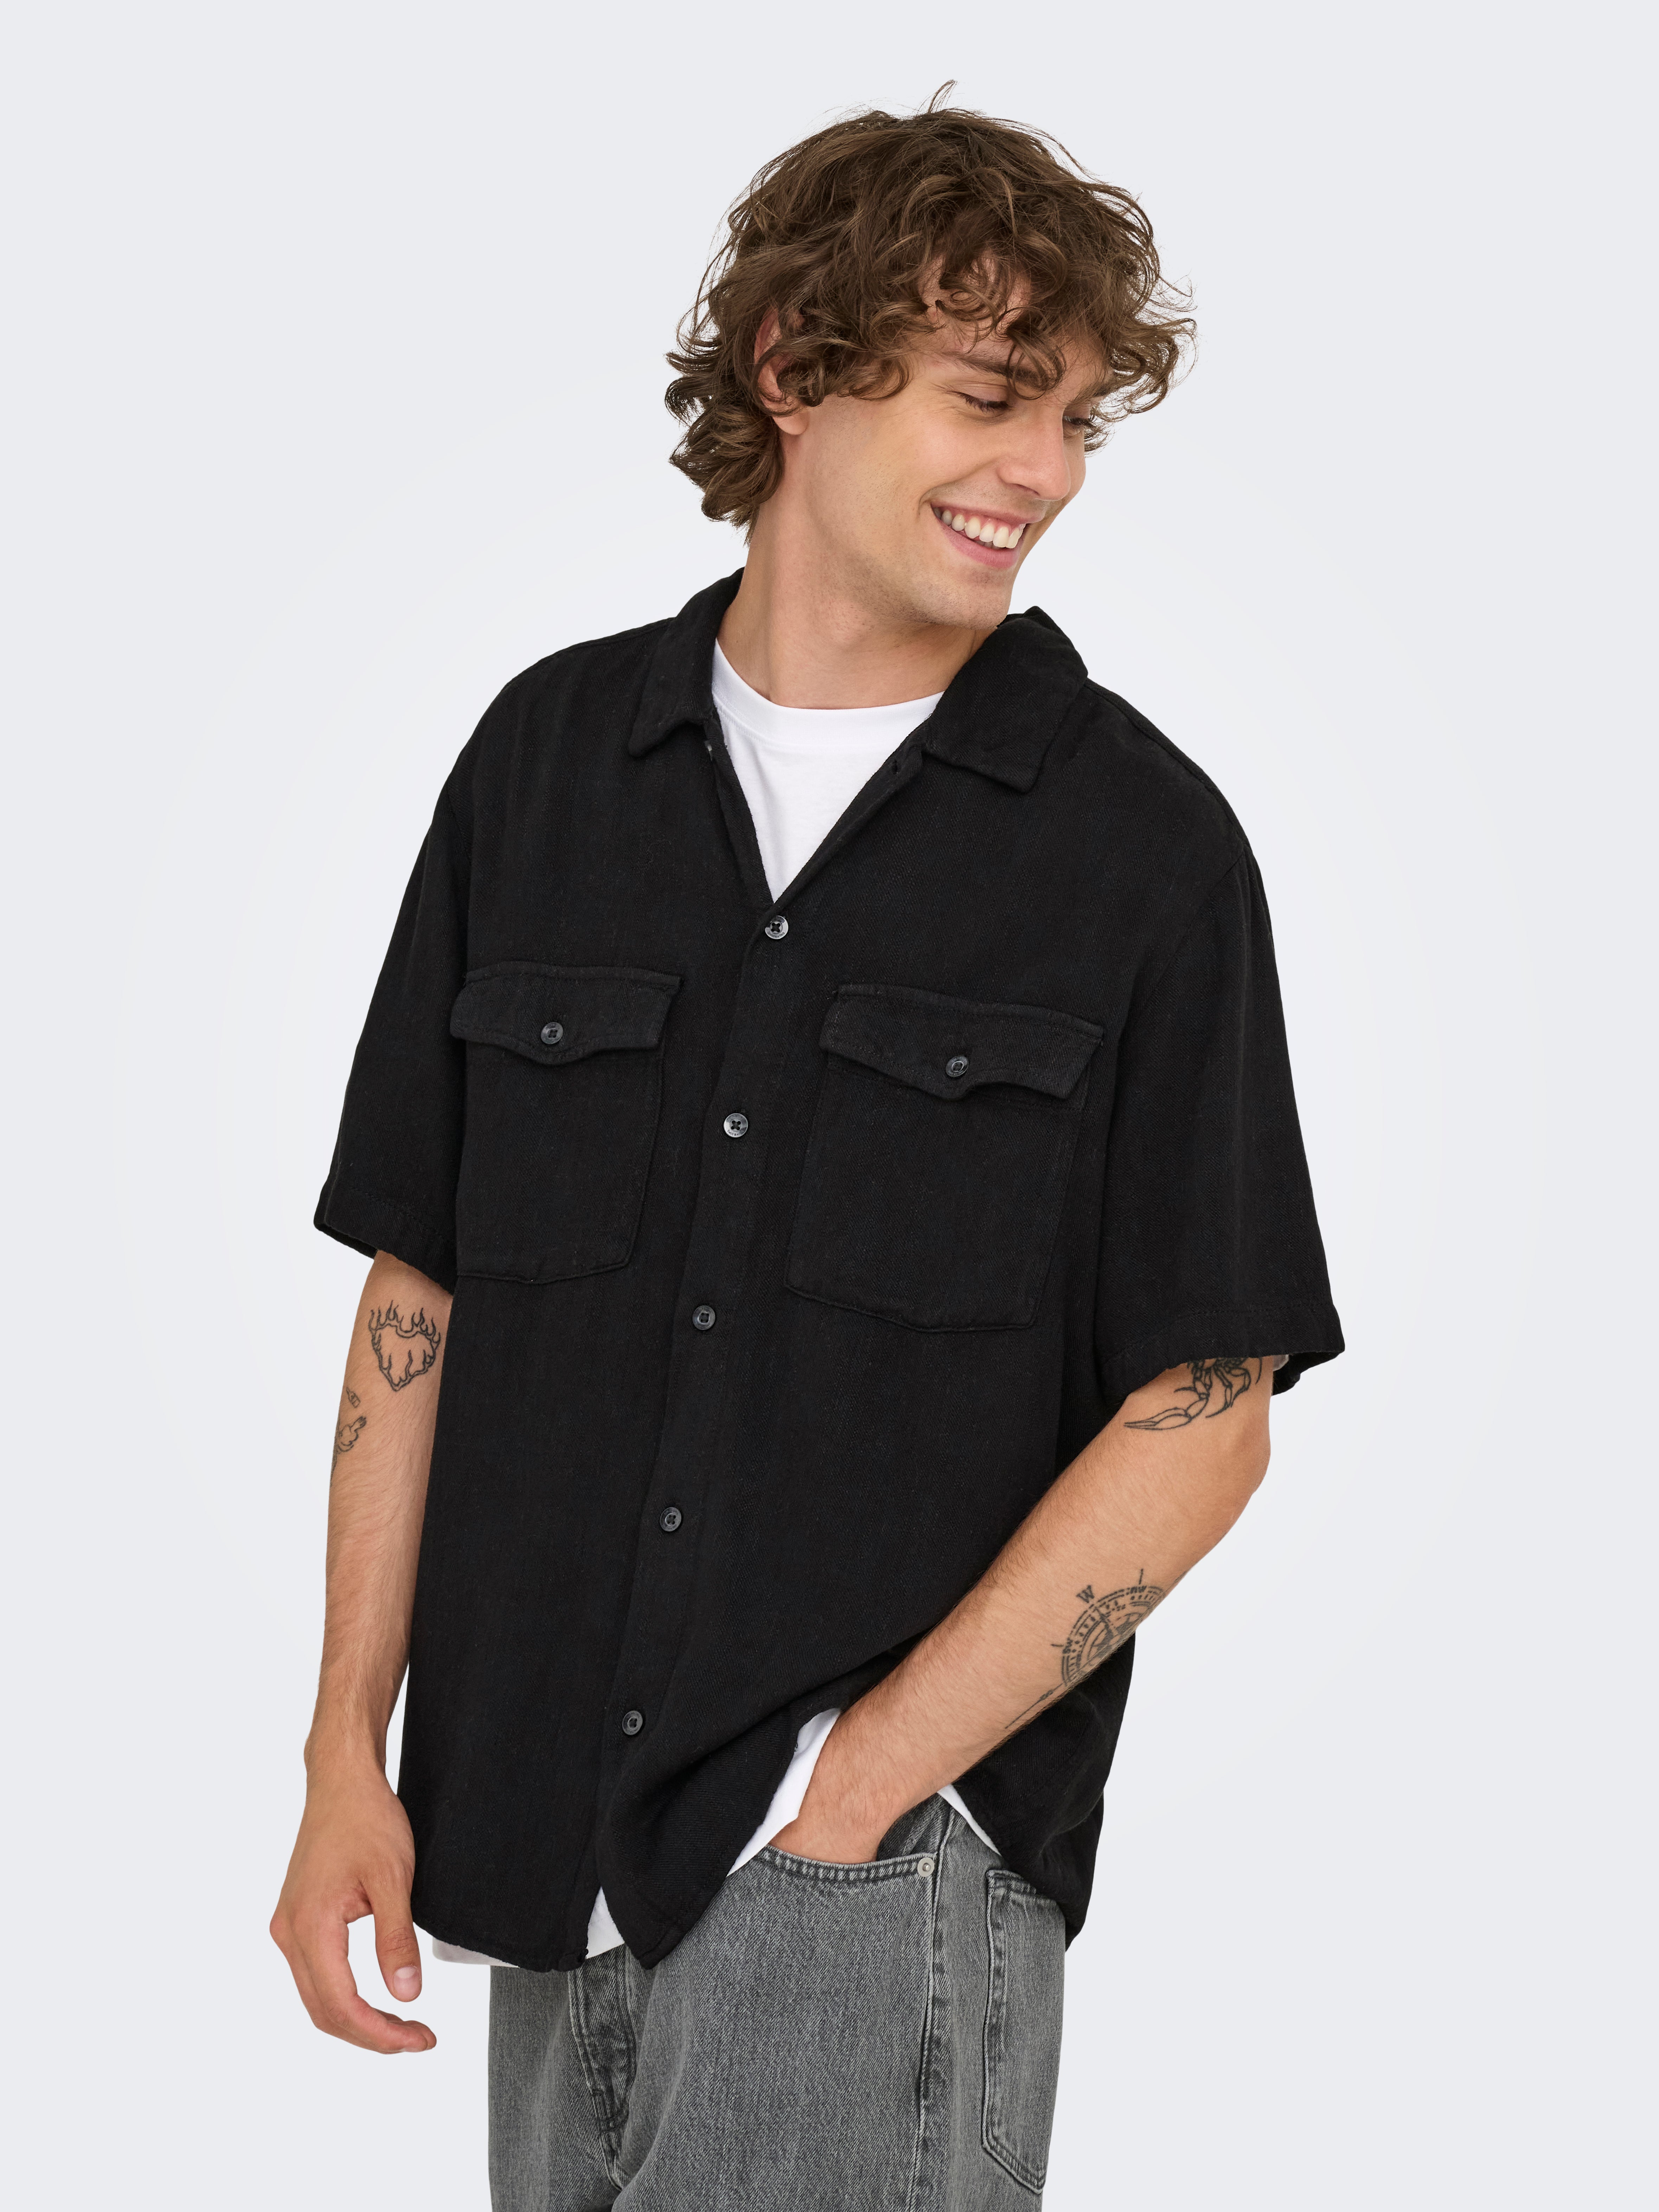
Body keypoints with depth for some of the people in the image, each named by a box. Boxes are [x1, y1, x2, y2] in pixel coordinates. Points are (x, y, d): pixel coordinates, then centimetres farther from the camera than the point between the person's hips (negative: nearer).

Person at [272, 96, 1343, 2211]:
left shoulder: (1144, 843, -3)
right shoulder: (550, 759, 6)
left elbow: (1201, 1414, -6)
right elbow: (419, 1287, 8)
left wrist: (857, 1796, -12)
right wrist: (347, 1758, 3)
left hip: (888, 1882, -3)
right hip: (544, 1863, 4)